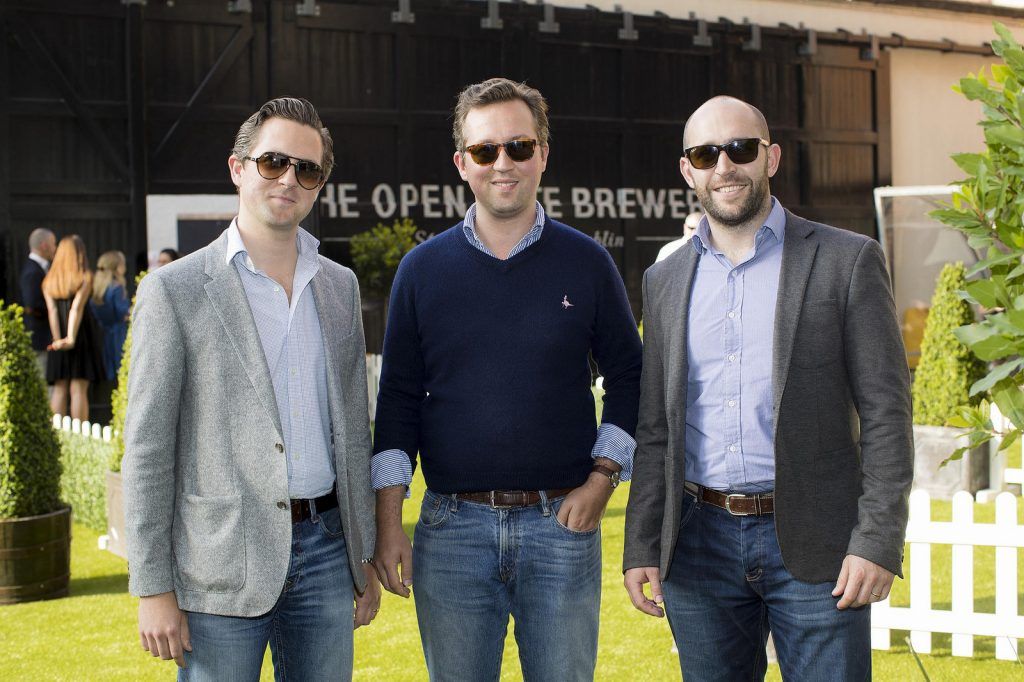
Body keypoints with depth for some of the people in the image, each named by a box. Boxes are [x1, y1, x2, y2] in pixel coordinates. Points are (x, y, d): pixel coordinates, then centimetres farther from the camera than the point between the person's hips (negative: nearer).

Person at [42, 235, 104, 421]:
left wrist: (57, 339, -8)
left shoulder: (49, 280, 8)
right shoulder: (85, 277, -3)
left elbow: (52, 311, -2)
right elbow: (77, 308, -14)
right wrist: (71, 339, -21)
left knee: (59, 389, 6)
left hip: (58, 341, 3)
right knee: (78, 389, -4)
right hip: (82, 335, -3)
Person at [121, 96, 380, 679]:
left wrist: (366, 554, 13)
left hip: (324, 550, 4)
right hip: (222, 567, -4)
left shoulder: (340, 286, 10)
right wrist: (153, 588, -9)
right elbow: (148, 449, -6)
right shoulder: (175, 290, -5)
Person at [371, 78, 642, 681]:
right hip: (453, 525, 1)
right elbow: (399, 400, 6)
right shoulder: (424, 269, 5)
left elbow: (628, 375, 9)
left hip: (561, 522, 0)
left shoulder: (586, 263, 3)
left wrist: (603, 477, -3)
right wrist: (388, 522, 1)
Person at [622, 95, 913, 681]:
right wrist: (642, 548, 6)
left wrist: (878, 542, -12)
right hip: (701, 545, 4)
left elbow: (886, 411, -5)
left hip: (813, 545, -3)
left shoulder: (847, 261, -2)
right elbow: (655, 427, 12)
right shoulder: (666, 281, 10)